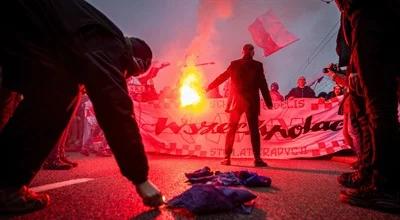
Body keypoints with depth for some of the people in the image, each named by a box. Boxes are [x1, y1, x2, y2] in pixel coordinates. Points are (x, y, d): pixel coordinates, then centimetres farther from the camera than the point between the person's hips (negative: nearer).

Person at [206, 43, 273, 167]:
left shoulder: (234, 64, 2)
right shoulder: (257, 65, -2)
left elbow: (222, 78, 7)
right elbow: (263, 85, -4)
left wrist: (207, 88, 17)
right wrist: (268, 102, 1)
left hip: (236, 101, 2)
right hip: (252, 102, -1)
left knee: (231, 130, 9)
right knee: (254, 130, 2)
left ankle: (227, 158, 9)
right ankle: (257, 159, -2)